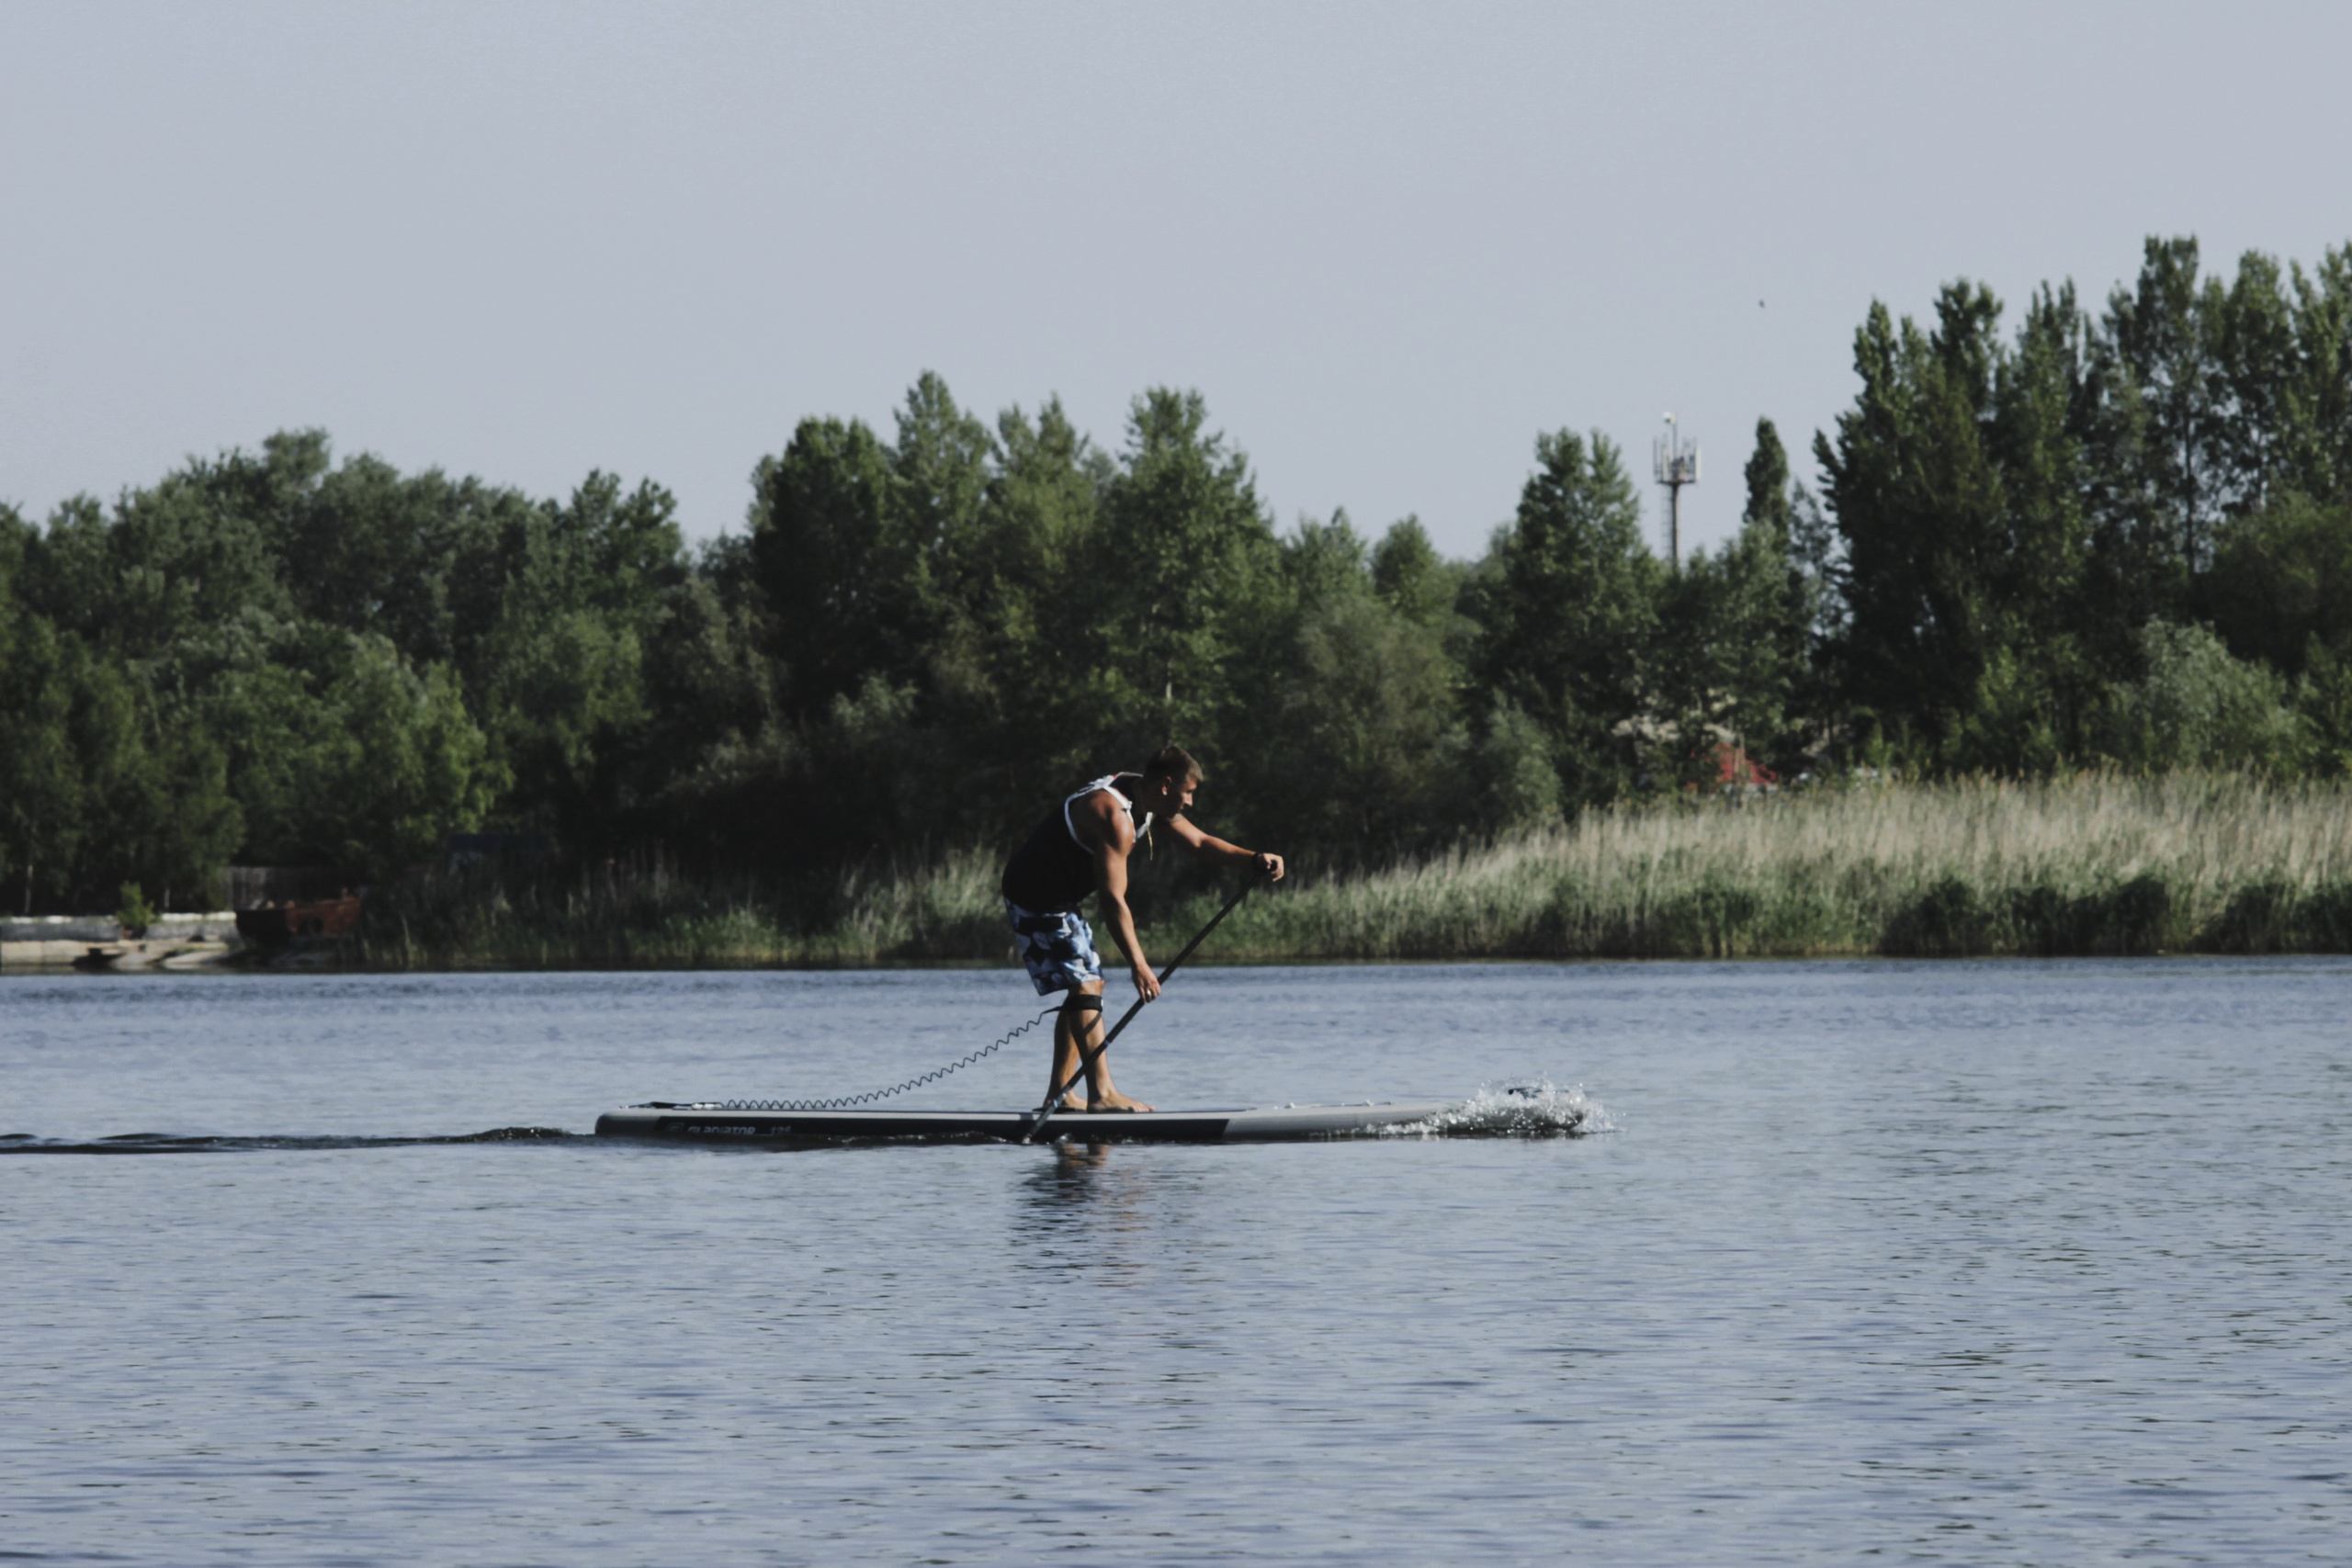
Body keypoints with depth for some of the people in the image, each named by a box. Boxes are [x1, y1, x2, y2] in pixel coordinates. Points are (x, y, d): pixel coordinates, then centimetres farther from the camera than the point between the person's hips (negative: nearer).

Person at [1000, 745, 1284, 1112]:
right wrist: (1138, 965, -36)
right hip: (1036, 898, -11)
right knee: (1085, 986, -16)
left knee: (1087, 987, 14)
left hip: (1058, 898, 11)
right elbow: (1112, 899, -32)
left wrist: (1255, 859, -7)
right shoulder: (1116, 816, -28)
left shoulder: (1146, 797, 3)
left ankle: (1058, 1093, 17)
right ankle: (1102, 1094, -23)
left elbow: (1199, 843, 9)